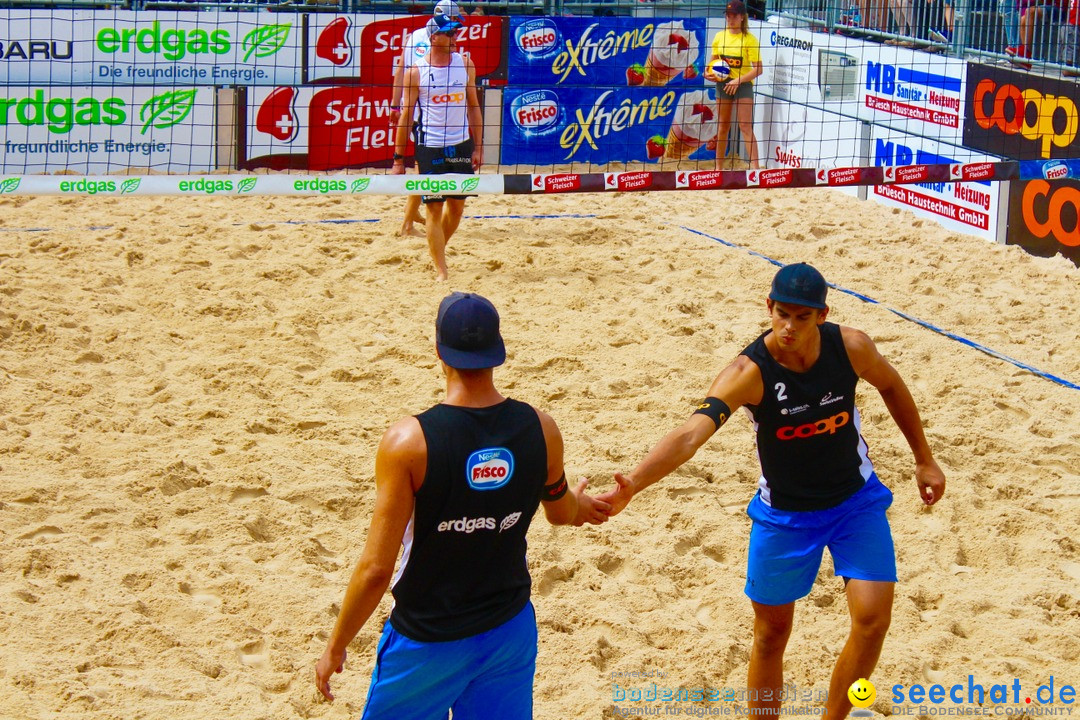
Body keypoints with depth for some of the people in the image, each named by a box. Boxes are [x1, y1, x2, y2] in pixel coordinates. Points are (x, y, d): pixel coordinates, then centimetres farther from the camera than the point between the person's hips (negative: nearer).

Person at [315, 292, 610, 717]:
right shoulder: (541, 430, -10)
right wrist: (582, 505, 37)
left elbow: (376, 569, -20)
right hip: (510, 630, 4)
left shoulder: (408, 442, -23)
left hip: (427, 641, -4)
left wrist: (335, 648, -5)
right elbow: (561, 513, 12)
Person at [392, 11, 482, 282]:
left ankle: (437, 249, 32)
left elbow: (473, 107, 10)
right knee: (434, 209, -4)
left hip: (461, 145, 4)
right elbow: (406, 115, -1)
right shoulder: (416, 72, -4)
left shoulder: (465, 64, 5)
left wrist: (478, 146, 4)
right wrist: (399, 158, -2)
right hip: (430, 148, -3)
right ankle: (441, 270, 1)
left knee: (457, 206, 9)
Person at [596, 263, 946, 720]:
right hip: (784, 513, -2)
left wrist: (924, 460, 12)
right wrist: (632, 485, -57)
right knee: (771, 633, 9)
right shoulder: (750, 372, -28)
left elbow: (891, 387, 5)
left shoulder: (851, 347, -18)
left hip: (856, 501, 2)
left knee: (872, 620, -10)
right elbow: (692, 433, -41)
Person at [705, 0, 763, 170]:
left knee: (746, 127, -11)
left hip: (743, 85, -5)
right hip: (723, 84, 5)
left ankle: (755, 167, -14)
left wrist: (738, 81, -23)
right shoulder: (720, 36, 5)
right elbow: (713, 59, 19)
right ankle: (718, 167, 17)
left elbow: (758, 69, -14)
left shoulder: (749, 39, -10)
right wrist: (709, 71, -3)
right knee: (722, 126, 10)